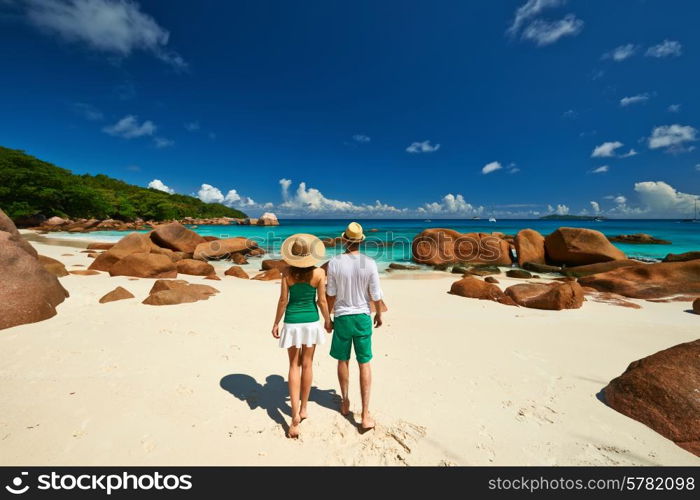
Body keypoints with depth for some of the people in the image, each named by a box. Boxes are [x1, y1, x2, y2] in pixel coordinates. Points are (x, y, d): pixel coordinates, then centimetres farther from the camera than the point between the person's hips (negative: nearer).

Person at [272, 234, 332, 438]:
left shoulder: (288, 273, -9)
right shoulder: (319, 273, -10)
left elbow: (283, 300, -6)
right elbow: (322, 301, -6)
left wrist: (276, 323, 6)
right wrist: (327, 321, 9)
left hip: (292, 322, 0)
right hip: (311, 321, 1)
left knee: (294, 365, 12)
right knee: (307, 364, 15)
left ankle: (295, 414, 5)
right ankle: (303, 408, 29)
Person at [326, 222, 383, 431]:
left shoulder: (334, 263, -11)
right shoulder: (369, 263, -11)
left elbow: (331, 295, -4)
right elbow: (376, 295, -6)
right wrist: (378, 314, 12)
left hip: (342, 317, 0)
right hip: (362, 317, 0)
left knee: (343, 361, 18)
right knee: (365, 364, 9)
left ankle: (345, 402, 36)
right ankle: (365, 415, 12)